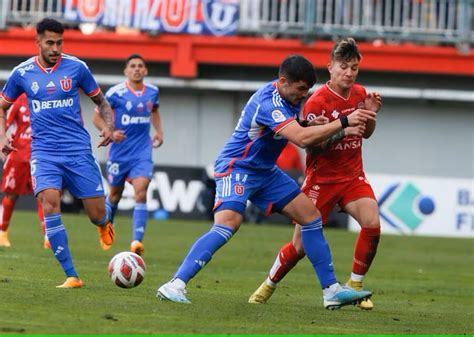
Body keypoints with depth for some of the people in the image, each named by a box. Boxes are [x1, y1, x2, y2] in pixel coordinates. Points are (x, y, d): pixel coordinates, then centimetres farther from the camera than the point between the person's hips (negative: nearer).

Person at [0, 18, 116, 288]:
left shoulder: (76, 67, 0)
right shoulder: (22, 73, 2)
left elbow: (100, 101, 12)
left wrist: (109, 125, -6)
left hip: (78, 149, 0)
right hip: (44, 151, 0)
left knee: (98, 214, 0)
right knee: (50, 203, -23)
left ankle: (104, 225, 43)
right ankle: (72, 276, -19)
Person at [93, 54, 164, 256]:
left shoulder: (152, 92, 3)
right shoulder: (116, 93, -10)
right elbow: (98, 117, -4)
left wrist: (159, 131, 10)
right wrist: (110, 131, -22)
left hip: (142, 153, 1)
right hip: (120, 151, -1)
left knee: (141, 192, -17)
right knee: (115, 193, 13)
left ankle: (137, 241, -22)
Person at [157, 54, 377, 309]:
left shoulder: (289, 96, 3)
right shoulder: (269, 102, -27)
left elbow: (298, 132, 20)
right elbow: (301, 138, -36)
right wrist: (344, 122, -33)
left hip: (265, 172, 10)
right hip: (237, 167, -10)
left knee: (312, 216, 5)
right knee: (228, 224, -30)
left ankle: (331, 290, 10)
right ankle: (175, 285, -31)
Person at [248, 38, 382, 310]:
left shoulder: (359, 94, 3)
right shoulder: (317, 101, -16)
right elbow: (309, 145, -20)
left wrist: (371, 114, -4)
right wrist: (342, 131, -32)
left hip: (352, 175, 4)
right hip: (321, 178, -4)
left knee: (372, 223, -22)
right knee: (301, 245, -2)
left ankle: (355, 285, -6)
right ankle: (268, 286, 23)